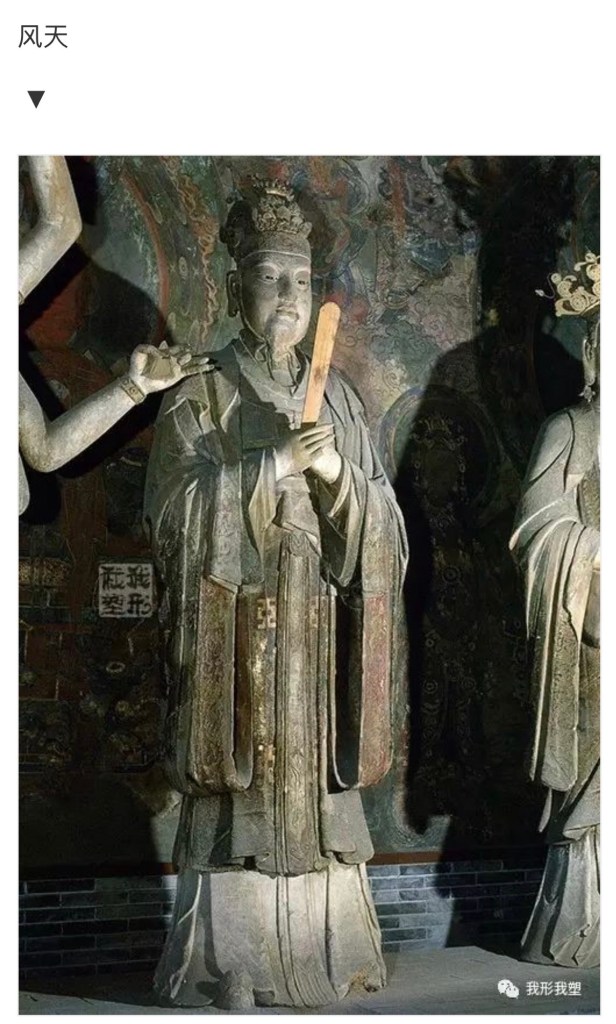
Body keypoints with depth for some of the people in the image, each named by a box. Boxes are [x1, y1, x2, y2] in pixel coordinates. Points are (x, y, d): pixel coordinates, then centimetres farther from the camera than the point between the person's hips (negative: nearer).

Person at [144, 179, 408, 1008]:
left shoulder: (340, 402, 11)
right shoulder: (197, 403, 1)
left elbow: (382, 527, 6)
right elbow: (178, 516, -12)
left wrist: (336, 475, -13)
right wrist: (272, 467, -20)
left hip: (318, 647, 4)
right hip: (236, 650, -3)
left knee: (318, 803, 6)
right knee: (239, 809, -4)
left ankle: (315, 957, 18)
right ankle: (227, 971, 8)